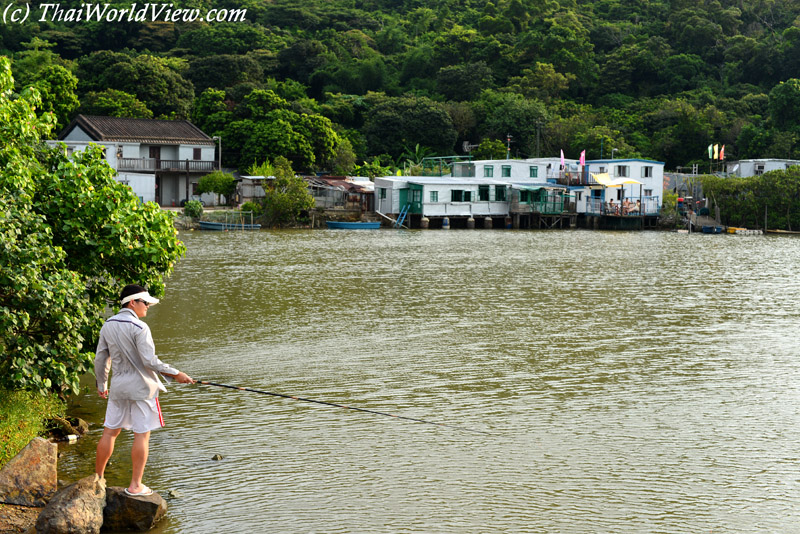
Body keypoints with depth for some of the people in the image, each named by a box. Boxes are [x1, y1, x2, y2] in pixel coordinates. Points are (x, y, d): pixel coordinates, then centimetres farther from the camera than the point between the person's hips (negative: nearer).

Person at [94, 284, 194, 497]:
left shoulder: (108, 326, 5)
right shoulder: (139, 327, -16)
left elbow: (101, 359, 12)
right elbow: (149, 361, -20)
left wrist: (101, 385, 24)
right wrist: (176, 374, -12)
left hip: (118, 387, 7)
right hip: (141, 387, -6)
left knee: (110, 431, 14)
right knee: (142, 435, 0)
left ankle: (97, 478, 20)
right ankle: (135, 485, 2)